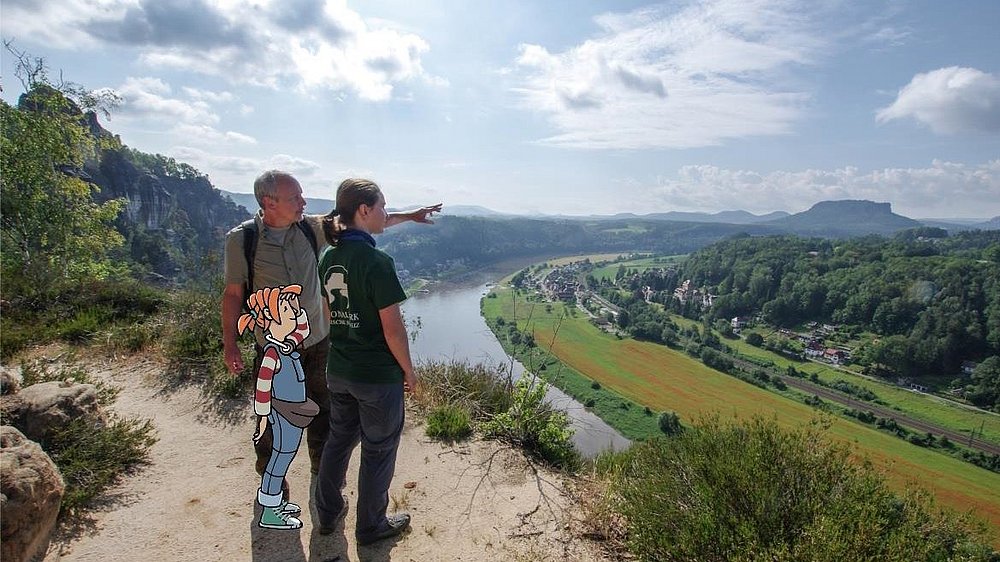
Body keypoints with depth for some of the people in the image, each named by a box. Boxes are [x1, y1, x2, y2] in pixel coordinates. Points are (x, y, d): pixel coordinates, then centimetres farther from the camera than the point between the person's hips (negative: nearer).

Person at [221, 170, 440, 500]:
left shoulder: (310, 228, -7)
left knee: (322, 414, 18)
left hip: (317, 342, 4)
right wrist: (229, 345, -5)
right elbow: (233, 293, -7)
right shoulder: (241, 240, -15)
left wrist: (408, 216, 3)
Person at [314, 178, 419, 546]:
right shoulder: (377, 262, -23)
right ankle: (371, 526, 30)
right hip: (378, 375, -7)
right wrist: (409, 370, -8)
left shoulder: (329, 257, 1)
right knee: (378, 450, 12)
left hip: (338, 370, 7)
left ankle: (328, 513, 41)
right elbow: (392, 327, -21)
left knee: (339, 439, 24)